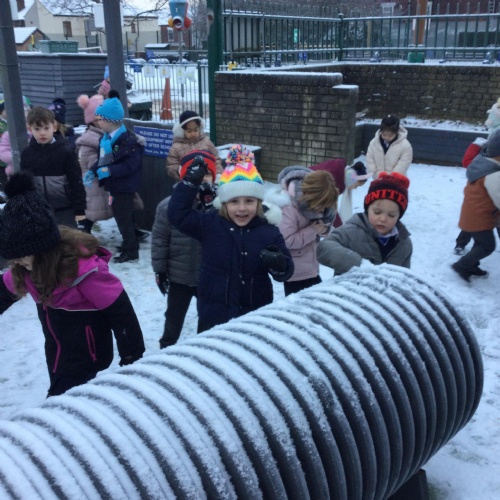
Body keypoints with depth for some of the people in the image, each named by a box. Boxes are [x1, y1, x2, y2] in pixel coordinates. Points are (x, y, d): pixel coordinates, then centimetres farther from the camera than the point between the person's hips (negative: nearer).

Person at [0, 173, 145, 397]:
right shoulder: (32, 266, -7)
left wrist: (133, 357, -14)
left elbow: (121, 313, -23)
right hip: (56, 356, 8)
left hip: (86, 360, -7)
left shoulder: (85, 270, -30)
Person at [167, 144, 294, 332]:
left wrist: (279, 264, -30)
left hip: (256, 316, 1)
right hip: (215, 315, -1)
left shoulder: (269, 232, -6)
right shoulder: (210, 224, -7)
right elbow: (177, 213, -8)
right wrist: (190, 182, -17)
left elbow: (286, 271, -6)